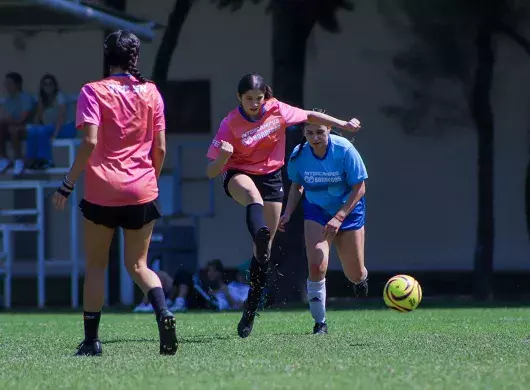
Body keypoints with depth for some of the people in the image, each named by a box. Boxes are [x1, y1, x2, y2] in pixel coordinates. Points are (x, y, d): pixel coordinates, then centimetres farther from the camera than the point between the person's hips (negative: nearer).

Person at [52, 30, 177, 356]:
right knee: (138, 264, 10)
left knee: (96, 266, 10)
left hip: (102, 192, -2)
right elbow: (160, 148, 5)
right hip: (143, 192, 2)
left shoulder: (93, 91, -5)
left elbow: (90, 142, -14)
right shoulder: (151, 92, 5)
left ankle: (91, 341, 8)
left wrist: (67, 185, -9)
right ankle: (163, 312, -18)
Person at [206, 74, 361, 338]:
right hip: (239, 175, -3)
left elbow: (310, 116, 9)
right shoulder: (230, 125, -17)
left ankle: (250, 310, 8)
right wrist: (223, 157, -38)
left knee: (265, 247, -2)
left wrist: (343, 125, 10)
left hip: (271, 178, 3)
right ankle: (259, 234, -73)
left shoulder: (276, 110, -10)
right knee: (252, 194, -42)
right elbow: (211, 172, -17)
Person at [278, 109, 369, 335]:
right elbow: (297, 186, 5)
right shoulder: (299, 155, -15)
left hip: (348, 211, -1)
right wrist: (288, 213, -8)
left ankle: (361, 278, 48)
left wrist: (339, 218, -25)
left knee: (355, 275, 6)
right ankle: (320, 322, -3)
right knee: (316, 266, -19)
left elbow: (359, 188, -18)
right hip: (316, 211, 1)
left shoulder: (344, 150, -24)